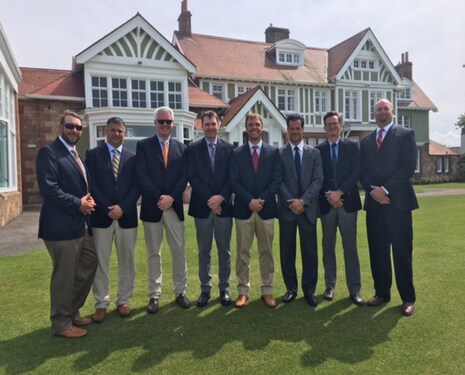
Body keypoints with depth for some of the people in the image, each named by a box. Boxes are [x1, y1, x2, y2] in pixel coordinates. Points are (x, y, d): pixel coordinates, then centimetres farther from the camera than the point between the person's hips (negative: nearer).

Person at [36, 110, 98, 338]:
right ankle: (61, 323, 22)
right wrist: (78, 204, -16)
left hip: (80, 224, 10)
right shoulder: (49, 152, -11)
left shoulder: (76, 154, 17)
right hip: (62, 226, -9)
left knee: (89, 265, 18)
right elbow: (48, 189, -22)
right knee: (64, 276, 3)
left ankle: (72, 312, 35)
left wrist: (88, 201, 1)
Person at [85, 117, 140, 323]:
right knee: (101, 262, 5)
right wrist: (108, 208, -13)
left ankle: (123, 301, 22)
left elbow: (137, 186, 1)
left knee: (127, 261, 8)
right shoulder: (93, 154, 4)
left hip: (127, 215, 2)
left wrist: (122, 207, -12)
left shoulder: (132, 157, 8)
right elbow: (91, 185, -5)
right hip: (101, 216, -1)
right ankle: (101, 303, 18)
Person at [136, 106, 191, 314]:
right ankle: (154, 296, 17)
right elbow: (141, 175, -7)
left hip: (174, 206, 2)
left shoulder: (181, 147, 9)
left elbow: (184, 176, 1)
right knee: (153, 253, 8)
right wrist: (158, 198, -15)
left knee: (179, 251, 6)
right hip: (152, 206, -2)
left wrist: (171, 197, -13)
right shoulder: (143, 145, 3)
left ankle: (180, 292, 19)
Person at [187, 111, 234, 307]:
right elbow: (192, 177, -4)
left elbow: (232, 177, 1)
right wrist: (209, 199, -12)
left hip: (224, 205, 1)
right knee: (204, 251, 7)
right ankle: (205, 289, 18)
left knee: (224, 250, 8)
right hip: (202, 206, 0)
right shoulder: (193, 149, 4)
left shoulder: (228, 148, 6)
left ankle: (224, 289, 19)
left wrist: (221, 197, -13)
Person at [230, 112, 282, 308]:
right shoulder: (237, 153, 6)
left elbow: (277, 180, 0)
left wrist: (261, 199, -12)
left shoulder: (273, 152, 7)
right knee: (243, 252, 5)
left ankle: (267, 290, 17)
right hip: (243, 209, 0)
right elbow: (234, 182, -2)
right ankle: (243, 291, 15)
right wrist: (249, 200, -14)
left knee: (266, 252, 7)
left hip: (266, 209, 0)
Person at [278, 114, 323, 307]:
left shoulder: (314, 153, 8)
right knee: (287, 251, 6)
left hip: (308, 209, 1)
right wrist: (291, 202, -11)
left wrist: (303, 201, -12)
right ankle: (291, 288, 19)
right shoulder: (279, 153, 5)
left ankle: (309, 290, 16)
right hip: (287, 208, 0)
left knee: (310, 251, 3)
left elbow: (318, 180, -1)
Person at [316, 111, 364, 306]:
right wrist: (328, 195, -11)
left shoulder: (352, 146, 5)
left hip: (347, 202, -1)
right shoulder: (318, 149, 7)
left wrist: (339, 192, -14)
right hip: (326, 203, 1)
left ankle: (355, 289, 7)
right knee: (328, 247, 7)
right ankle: (330, 286, 18)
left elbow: (356, 172, -4)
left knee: (350, 247, 0)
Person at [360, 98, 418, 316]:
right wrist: (373, 191, -7)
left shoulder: (405, 135, 4)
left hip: (397, 201, -4)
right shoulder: (366, 141, 16)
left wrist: (385, 190, -14)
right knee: (377, 251, 7)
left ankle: (408, 298, 12)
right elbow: (362, 171, 10)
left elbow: (408, 167, -8)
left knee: (402, 251, 0)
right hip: (374, 202, 4)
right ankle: (382, 293, 20)